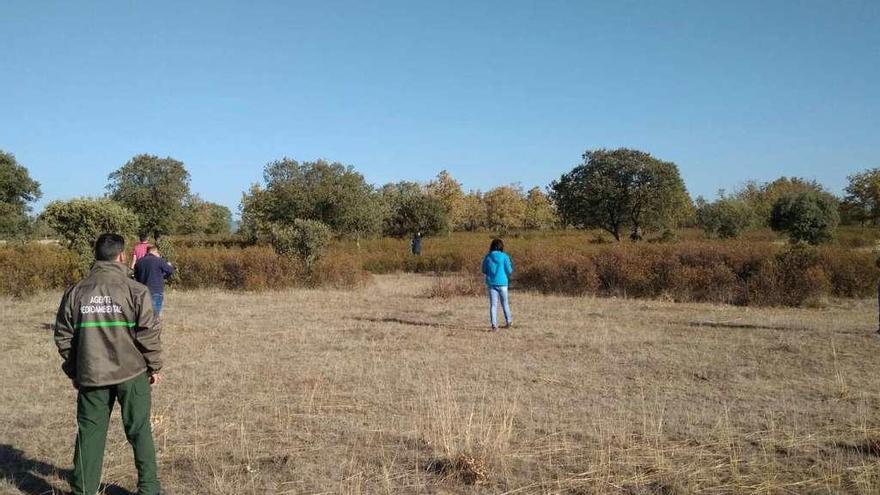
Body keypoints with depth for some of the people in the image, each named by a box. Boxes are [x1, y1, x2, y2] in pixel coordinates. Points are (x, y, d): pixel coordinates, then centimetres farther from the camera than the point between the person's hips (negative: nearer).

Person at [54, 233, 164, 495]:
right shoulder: (135, 291, -10)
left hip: (91, 375, 3)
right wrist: (154, 366, 3)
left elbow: (63, 336, 6)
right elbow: (149, 333, -10)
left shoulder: (75, 292, 1)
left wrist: (73, 372, 17)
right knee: (139, 431, 9)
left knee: (89, 433, 11)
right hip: (132, 374, -2)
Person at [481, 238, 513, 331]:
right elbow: (509, 270, -7)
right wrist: (511, 267, 14)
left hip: (491, 283, 2)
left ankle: (494, 324, -2)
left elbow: (484, 271, 7)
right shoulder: (504, 256, -7)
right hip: (502, 283, -1)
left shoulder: (487, 257, 1)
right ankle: (508, 321, 25)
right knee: (505, 303, 15)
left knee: (493, 304, 4)